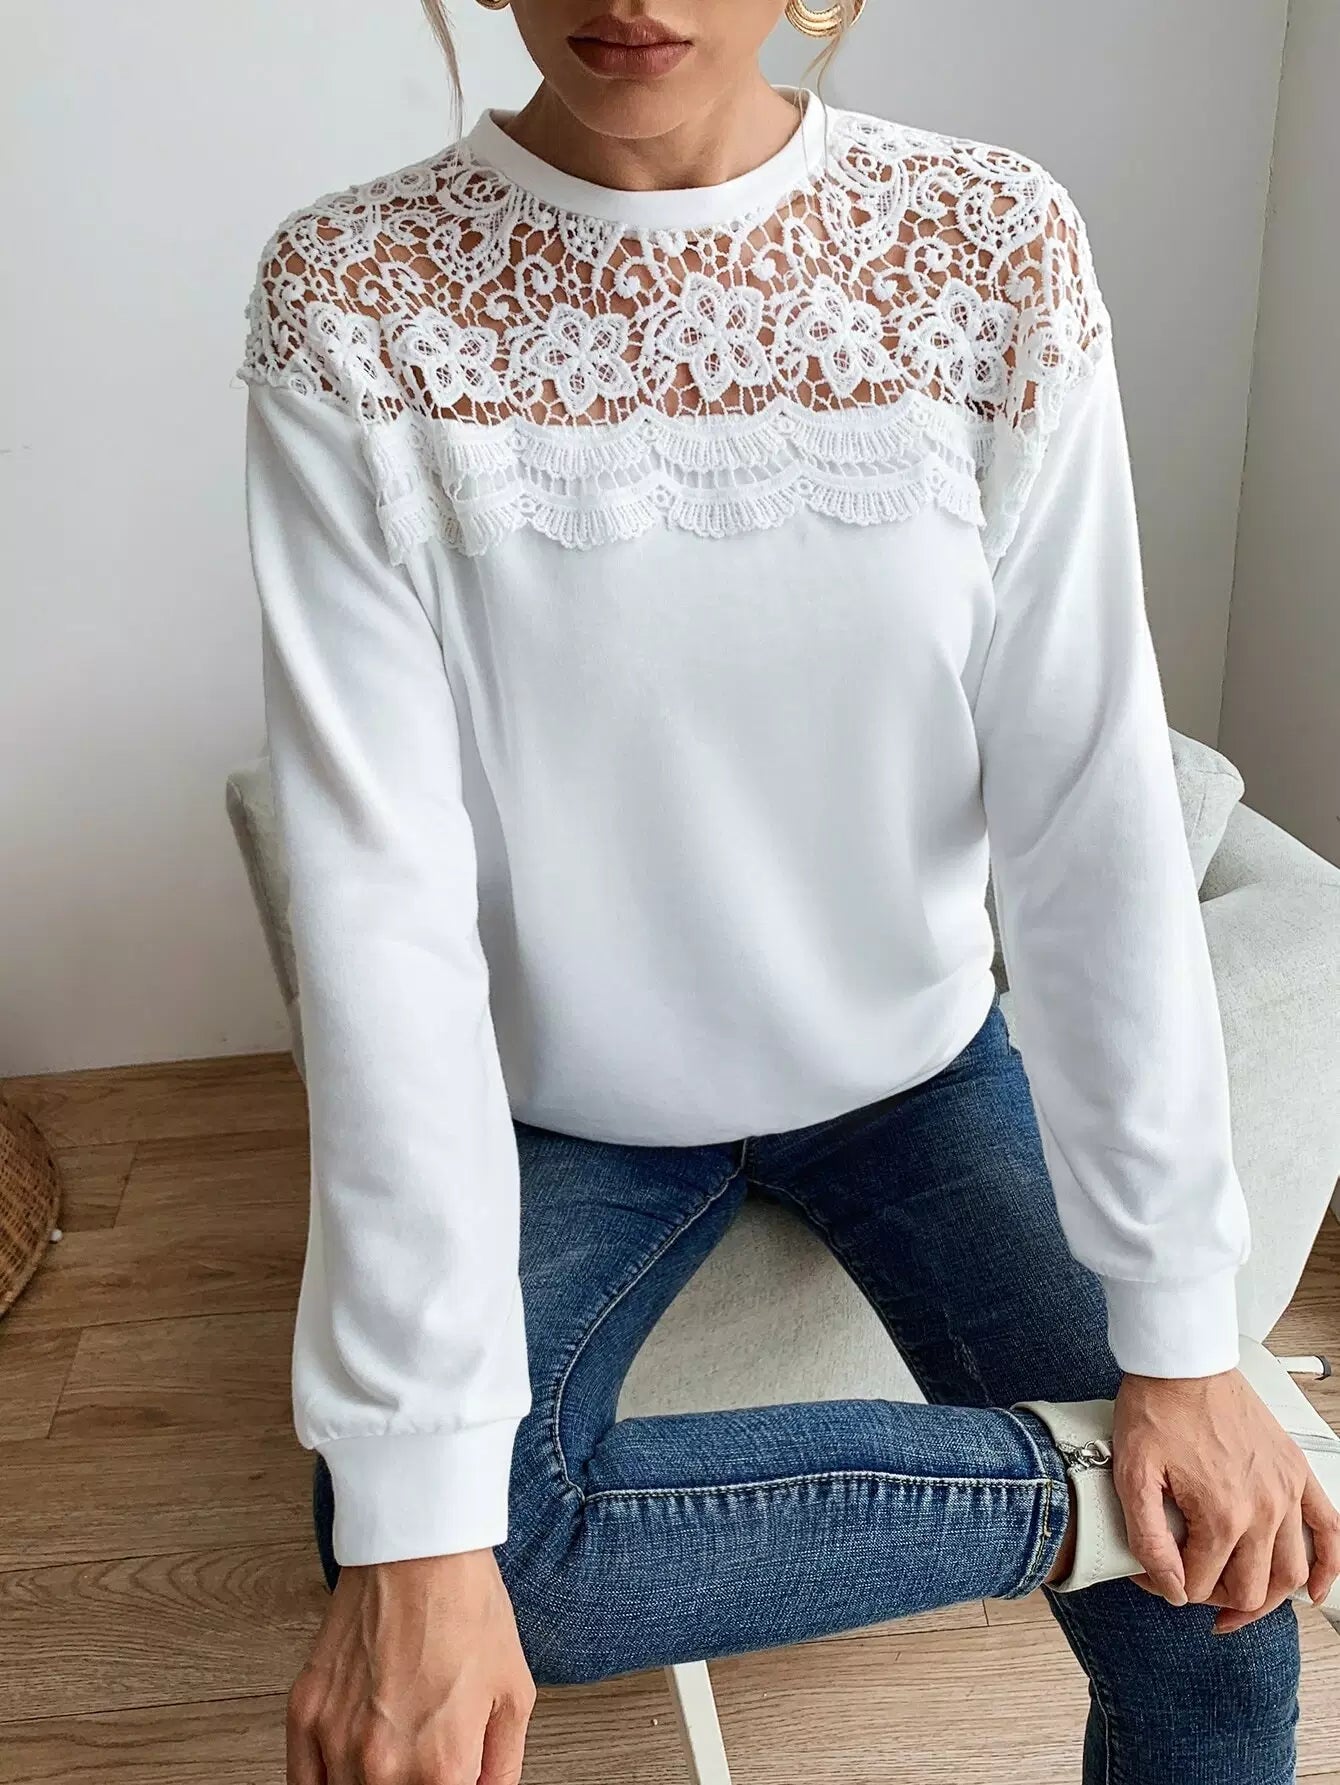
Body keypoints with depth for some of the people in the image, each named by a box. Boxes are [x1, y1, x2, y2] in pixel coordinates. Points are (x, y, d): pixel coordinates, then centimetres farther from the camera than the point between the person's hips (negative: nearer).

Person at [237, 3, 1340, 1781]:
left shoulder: (993, 243, -11)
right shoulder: (356, 301, -15)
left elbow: (1097, 802, -13)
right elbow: (378, 887, -21)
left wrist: (1184, 1333, -15)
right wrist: (416, 1506, -25)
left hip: (915, 1057, 1)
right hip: (567, 1102, 0)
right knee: (401, 1543, -26)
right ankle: (1073, 1479, -11)